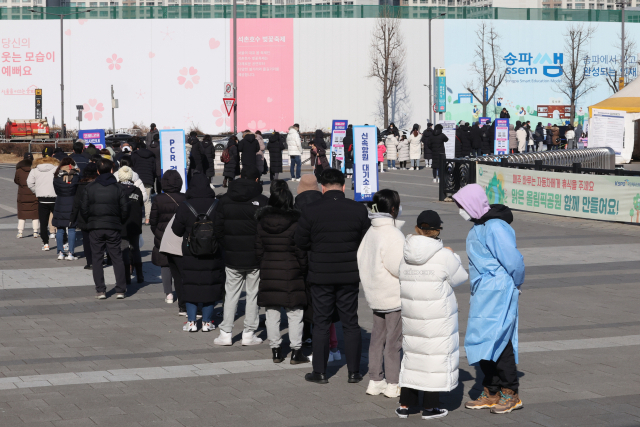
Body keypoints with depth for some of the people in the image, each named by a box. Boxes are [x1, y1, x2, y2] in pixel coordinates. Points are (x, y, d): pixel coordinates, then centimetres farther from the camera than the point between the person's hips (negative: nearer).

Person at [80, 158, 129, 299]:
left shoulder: (90, 188, -1)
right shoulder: (117, 188, -2)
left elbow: (83, 210, 0)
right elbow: (124, 211, 0)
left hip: (95, 228, 0)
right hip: (113, 228, 0)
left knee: (97, 259, 6)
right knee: (117, 258, 6)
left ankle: (100, 290, 2)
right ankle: (120, 290, 3)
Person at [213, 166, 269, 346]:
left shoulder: (224, 201, 2)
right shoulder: (262, 201, -8)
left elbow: (218, 230, 3)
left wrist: (227, 247, 12)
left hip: (232, 257, 2)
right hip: (255, 258, -2)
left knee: (231, 294, 10)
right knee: (253, 294, 6)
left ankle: (226, 333, 9)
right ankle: (249, 334, 9)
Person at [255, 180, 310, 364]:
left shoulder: (262, 222, 0)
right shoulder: (295, 222, -12)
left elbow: (259, 249, 5)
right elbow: (300, 251, -10)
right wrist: (303, 269, 3)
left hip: (268, 272, 4)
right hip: (291, 272, -4)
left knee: (272, 314, 10)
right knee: (295, 314, 4)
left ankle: (275, 350, 14)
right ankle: (296, 352, 6)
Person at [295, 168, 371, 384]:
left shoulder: (310, 211, -10)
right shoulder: (358, 210, -5)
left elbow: (301, 242, -4)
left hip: (320, 275, -1)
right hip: (350, 275, 1)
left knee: (321, 323, 8)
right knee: (351, 322, 10)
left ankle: (320, 372, 11)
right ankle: (354, 372, 13)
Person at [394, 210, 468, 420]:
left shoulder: (405, 254, -2)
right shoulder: (443, 256, -15)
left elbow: (403, 280, 7)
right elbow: (459, 278, -3)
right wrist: (453, 256, 12)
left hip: (410, 314, 5)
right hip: (438, 318, -5)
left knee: (412, 354, 15)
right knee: (436, 356, 5)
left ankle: (405, 404, 19)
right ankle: (430, 407, 10)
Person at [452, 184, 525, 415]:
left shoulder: (495, 228, -19)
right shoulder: (479, 226, 12)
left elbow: (514, 261, -19)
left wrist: (515, 285, -3)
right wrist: (474, 295, 16)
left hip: (498, 294, -9)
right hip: (483, 294, 9)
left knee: (497, 341, -5)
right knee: (481, 342, 10)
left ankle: (511, 395, 4)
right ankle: (491, 393, 19)